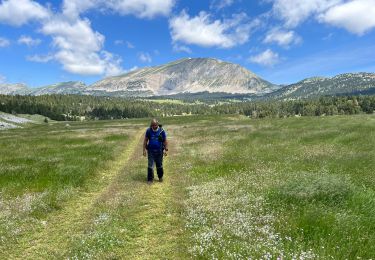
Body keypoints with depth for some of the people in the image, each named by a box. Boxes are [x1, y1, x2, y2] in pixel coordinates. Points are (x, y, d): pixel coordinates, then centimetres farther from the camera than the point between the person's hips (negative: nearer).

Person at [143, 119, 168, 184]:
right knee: (150, 165, 0)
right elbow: (145, 140, 4)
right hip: (150, 151, 1)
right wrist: (144, 149, -1)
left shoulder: (161, 131, -7)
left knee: (159, 165, 10)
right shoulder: (148, 130, -4)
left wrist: (166, 150, -5)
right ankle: (150, 179, 10)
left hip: (159, 151, -1)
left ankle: (160, 177, 31)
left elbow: (165, 141, 0)